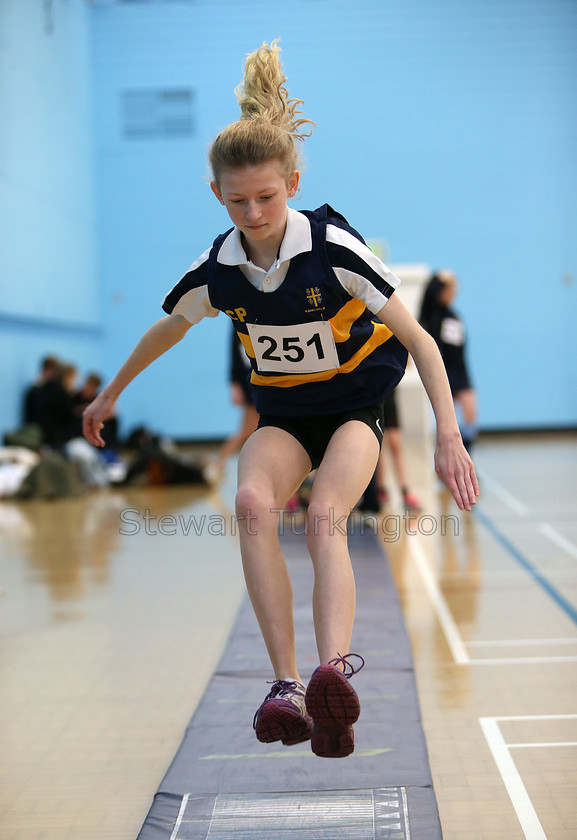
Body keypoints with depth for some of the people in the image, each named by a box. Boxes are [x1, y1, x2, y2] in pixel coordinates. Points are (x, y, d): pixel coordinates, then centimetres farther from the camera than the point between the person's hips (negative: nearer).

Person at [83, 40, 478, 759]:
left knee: (324, 518, -32)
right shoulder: (217, 269, -11)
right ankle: (286, 686, -34)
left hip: (357, 407, -3)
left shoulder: (334, 247, -21)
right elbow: (168, 330, 12)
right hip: (282, 412, 3)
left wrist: (448, 436, -25)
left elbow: (418, 339, -17)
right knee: (253, 503, -29)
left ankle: (334, 672, -52)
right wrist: (110, 394, 24)